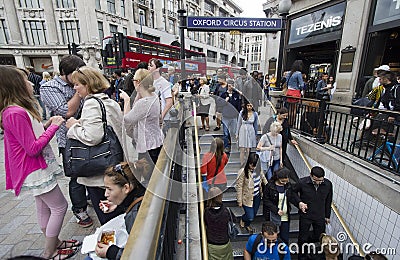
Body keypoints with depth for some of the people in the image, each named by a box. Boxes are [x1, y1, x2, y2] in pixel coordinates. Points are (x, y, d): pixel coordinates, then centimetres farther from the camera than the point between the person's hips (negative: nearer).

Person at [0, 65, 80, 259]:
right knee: (60, 206, 2)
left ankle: (54, 242, 36)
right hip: (35, 171, -10)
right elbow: (33, 149, -25)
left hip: (38, 168, 10)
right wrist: (53, 126, -19)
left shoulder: (18, 110, 7)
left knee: (44, 207, 19)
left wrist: (46, 124, 2)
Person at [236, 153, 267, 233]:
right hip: (247, 198, -5)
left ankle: (247, 224, 50)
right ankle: (243, 220, 37)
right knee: (250, 217, 0)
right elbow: (239, 187, -18)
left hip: (257, 196, 5)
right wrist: (239, 201, -13)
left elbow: (263, 177, 13)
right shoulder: (243, 172, -25)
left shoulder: (258, 169, -9)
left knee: (254, 214, 19)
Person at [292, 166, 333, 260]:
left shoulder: (328, 184, -14)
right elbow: (293, 192, -3)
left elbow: (328, 201, 3)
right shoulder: (302, 182, -23)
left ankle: (306, 242, 49)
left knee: (319, 237, 17)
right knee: (303, 238, 13)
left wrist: (327, 216, 11)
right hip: (305, 215, -2)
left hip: (320, 216, 2)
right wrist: (299, 202, -20)